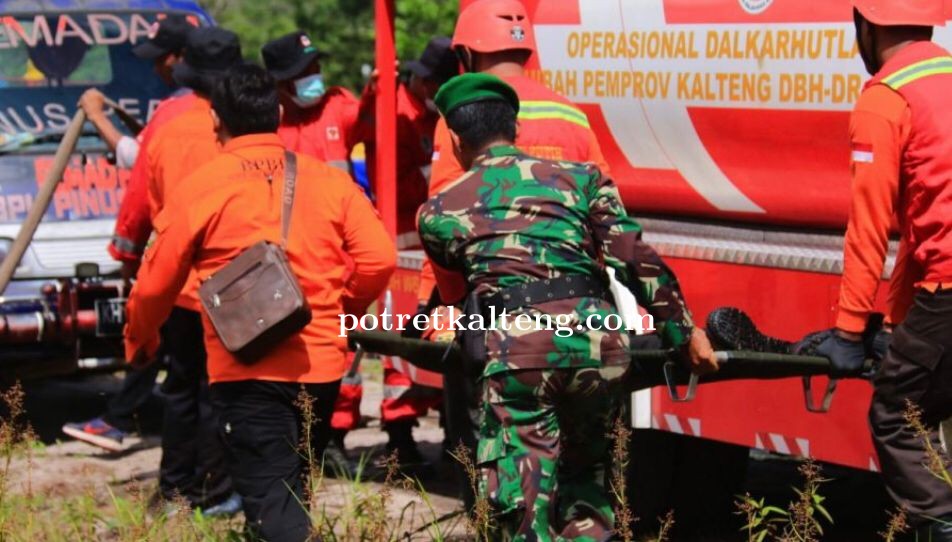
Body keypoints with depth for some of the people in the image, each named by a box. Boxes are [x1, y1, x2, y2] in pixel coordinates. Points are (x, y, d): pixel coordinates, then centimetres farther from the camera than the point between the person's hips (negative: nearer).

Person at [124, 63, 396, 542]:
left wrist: (139, 340, 20)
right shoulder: (329, 180, 3)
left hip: (247, 370, -4)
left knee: (271, 500, -6)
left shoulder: (199, 188, -5)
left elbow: (156, 283, 0)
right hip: (322, 363, 4)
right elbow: (379, 259, -2)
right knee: (290, 488, 21)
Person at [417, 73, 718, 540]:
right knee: (586, 486, 19)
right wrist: (685, 333, 18)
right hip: (596, 340, 2)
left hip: (515, 347, -2)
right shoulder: (580, 178, 20)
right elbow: (636, 261, 10)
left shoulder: (440, 209, 19)